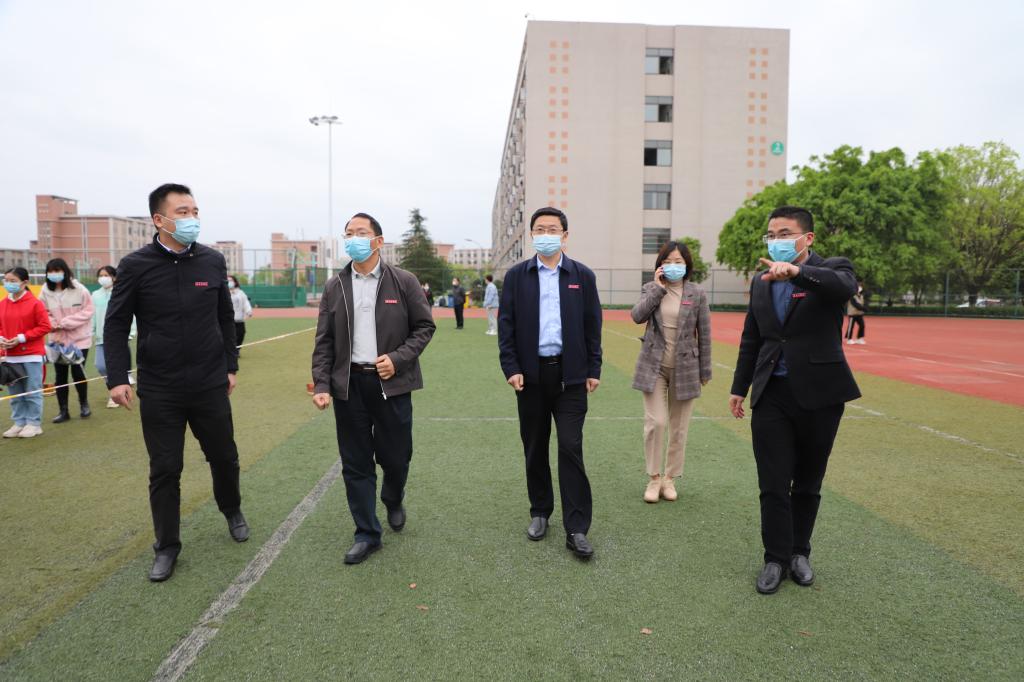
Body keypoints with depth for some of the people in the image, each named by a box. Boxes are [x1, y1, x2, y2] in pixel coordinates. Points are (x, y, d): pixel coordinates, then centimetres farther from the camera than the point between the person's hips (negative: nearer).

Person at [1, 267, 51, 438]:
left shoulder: (35, 303, -9)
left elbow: (44, 327, -10)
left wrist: (21, 338, -15)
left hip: (32, 355, -5)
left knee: (33, 391, 1)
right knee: (15, 392, 12)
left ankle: (34, 423, 11)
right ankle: (19, 422, 23)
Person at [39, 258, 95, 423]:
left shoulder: (79, 289, -11)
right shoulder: (46, 291, -3)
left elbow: (87, 311, -10)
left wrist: (66, 322, -15)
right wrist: (53, 325, -14)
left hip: (79, 338, -3)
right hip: (57, 339, 3)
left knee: (78, 373, 0)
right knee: (60, 375, 6)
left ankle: (84, 404, 24)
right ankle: (63, 411, 17)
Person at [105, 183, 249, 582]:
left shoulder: (213, 261, 1)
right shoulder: (136, 265, -5)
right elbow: (116, 324, -1)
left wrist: (230, 366, 9)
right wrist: (117, 377, -8)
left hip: (210, 386, 2)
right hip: (159, 390, -2)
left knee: (224, 456, 14)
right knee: (165, 470, 7)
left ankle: (232, 511, 42)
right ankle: (167, 547, 24)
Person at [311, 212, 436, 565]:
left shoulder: (403, 281, -1)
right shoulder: (335, 287, 6)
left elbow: (425, 326, 1)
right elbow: (324, 341, 6)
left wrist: (398, 358, -13)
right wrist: (321, 385, -4)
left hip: (391, 383, -2)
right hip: (348, 385, 2)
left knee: (395, 456, 7)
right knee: (355, 463, 6)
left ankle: (393, 500, 41)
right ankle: (367, 534, 20)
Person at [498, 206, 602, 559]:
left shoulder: (583, 275, 4)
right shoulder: (516, 276, 4)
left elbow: (593, 325, 5)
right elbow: (506, 324, 2)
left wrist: (594, 369, 1)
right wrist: (511, 368, -6)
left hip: (570, 374, -1)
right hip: (531, 374, 1)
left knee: (571, 449, -4)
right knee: (535, 449, 11)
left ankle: (576, 529, 2)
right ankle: (539, 513, 28)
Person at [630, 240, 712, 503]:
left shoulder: (697, 294, 0)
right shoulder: (651, 289, 4)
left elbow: (704, 334, 2)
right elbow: (637, 316, -14)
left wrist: (705, 371, 3)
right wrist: (658, 288, -15)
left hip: (685, 368, 0)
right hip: (654, 366, 0)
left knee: (679, 428, 7)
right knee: (655, 422, -7)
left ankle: (669, 478, 22)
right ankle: (654, 478, 10)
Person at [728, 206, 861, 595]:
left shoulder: (831, 270, -4)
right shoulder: (761, 282, 9)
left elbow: (845, 286, -31)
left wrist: (796, 271, -47)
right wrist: (739, 388, 15)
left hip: (818, 394, -3)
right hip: (771, 395, 3)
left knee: (808, 484, 12)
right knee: (773, 486, 3)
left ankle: (799, 552, 30)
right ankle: (776, 559, 17)